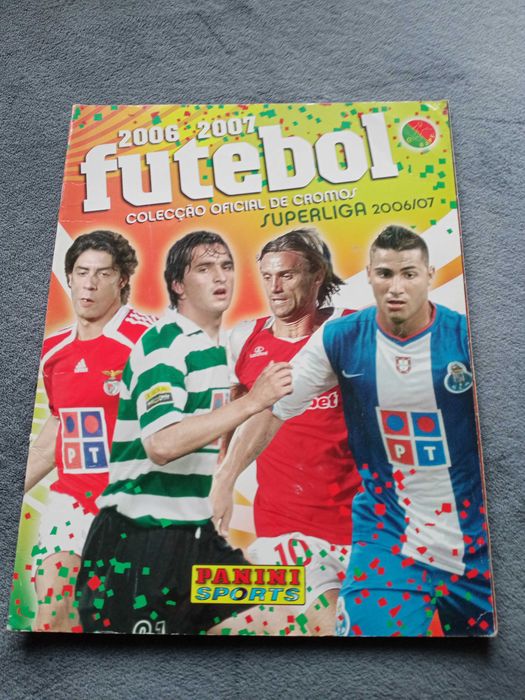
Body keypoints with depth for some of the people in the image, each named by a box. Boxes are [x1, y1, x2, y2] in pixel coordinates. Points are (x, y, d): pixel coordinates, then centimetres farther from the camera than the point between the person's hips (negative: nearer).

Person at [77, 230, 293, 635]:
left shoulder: (219, 345, 9)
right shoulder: (163, 344, -17)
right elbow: (163, 444, -30)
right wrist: (252, 402, -27)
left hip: (196, 532, 8)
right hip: (141, 538, -8)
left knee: (249, 620, 13)